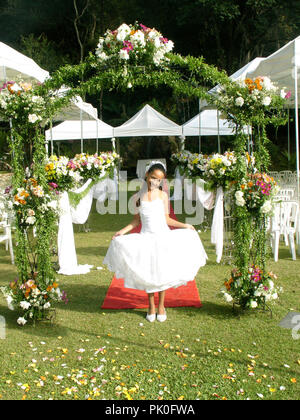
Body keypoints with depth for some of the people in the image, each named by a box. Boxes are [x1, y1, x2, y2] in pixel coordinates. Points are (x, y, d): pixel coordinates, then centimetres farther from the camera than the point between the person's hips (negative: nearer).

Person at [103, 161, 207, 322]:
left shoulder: (163, 195, 2)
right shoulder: (137, 197, 2)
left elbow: (167, 219, 7)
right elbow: (137, 220, 8)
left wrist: (184, 226, 2)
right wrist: (123, 231, -3)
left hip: (163, 236, 0)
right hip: (147, 238, 0)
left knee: (162, 271, 4)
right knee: (148, 273, 5)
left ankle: (161, 305, 20)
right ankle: (151, 306, 21)